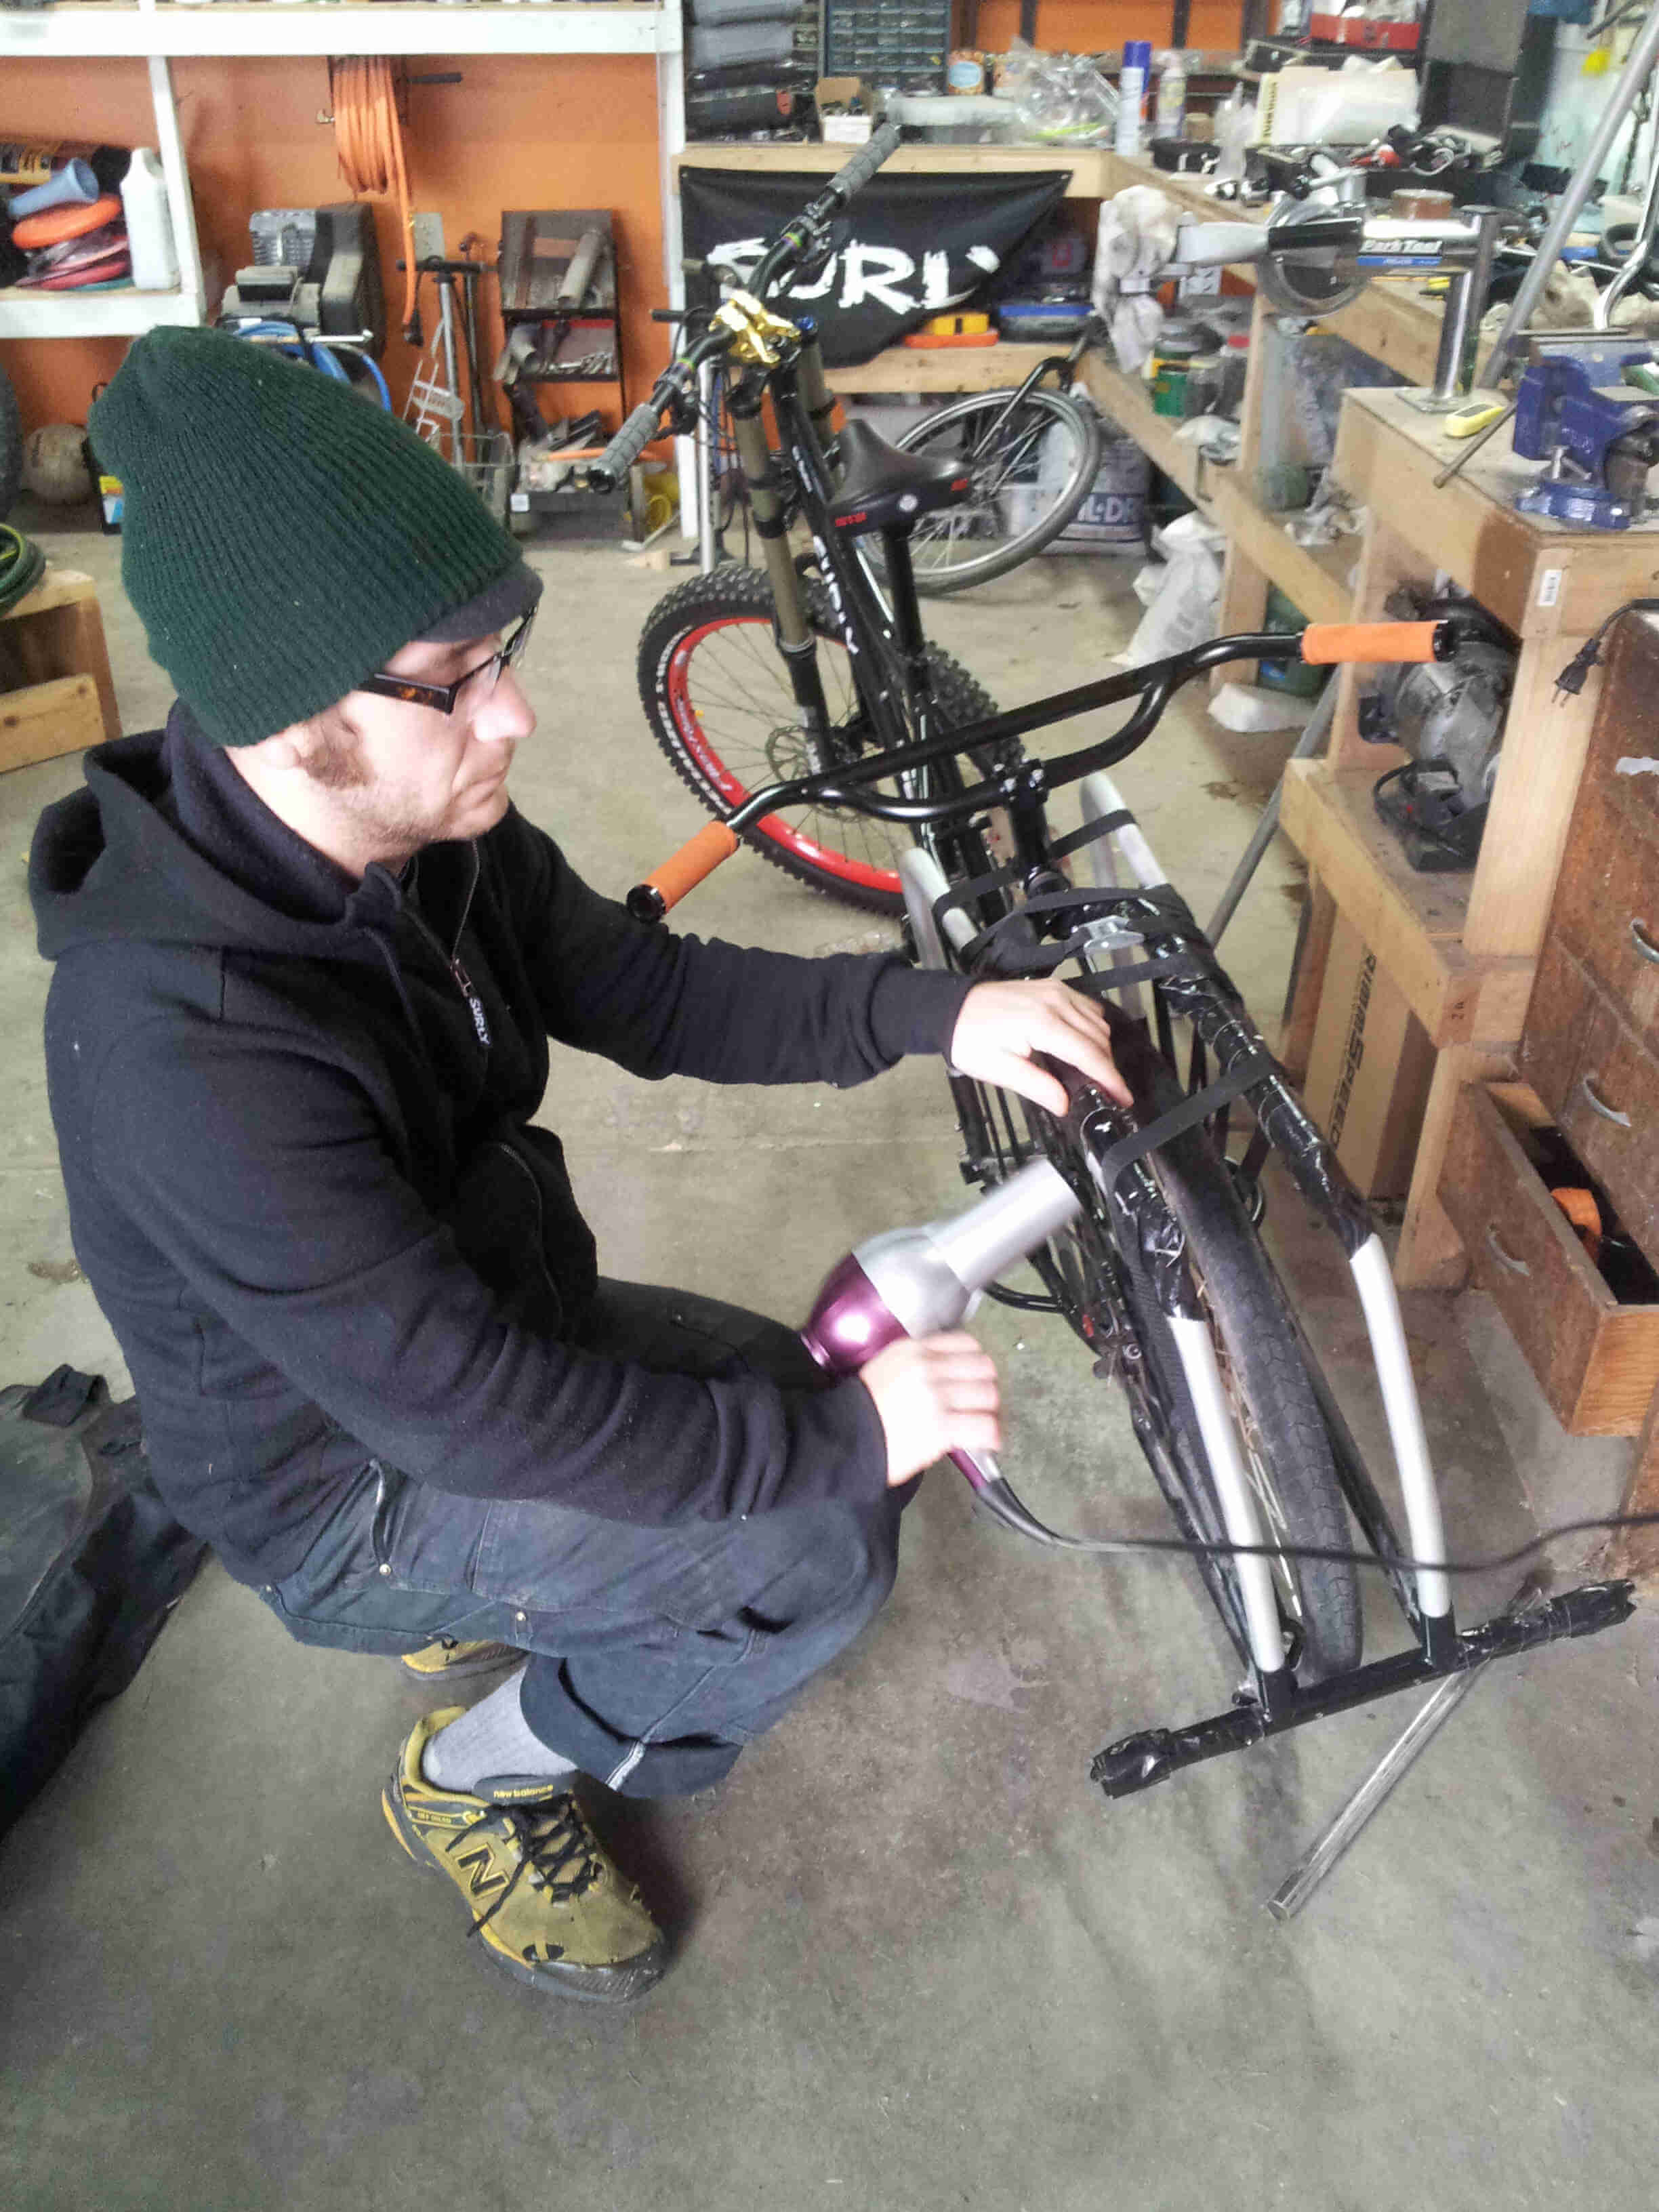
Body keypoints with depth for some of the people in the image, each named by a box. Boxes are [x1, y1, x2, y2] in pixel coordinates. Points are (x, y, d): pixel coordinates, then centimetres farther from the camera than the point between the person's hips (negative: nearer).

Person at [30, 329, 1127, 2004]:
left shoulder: (429, 830, -13)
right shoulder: (190, 1050, -37)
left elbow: (647, 990, -3)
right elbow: (468, 1410, -33)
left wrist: (935, 1009, -16)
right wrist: (836, 1442, -27)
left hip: (491, 1313, 8)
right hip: (347, 1486, -7)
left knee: (847, 1421, 7)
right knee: (824, 1547, -19)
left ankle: (489, 1600, 22)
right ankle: (481, 1780, 6)